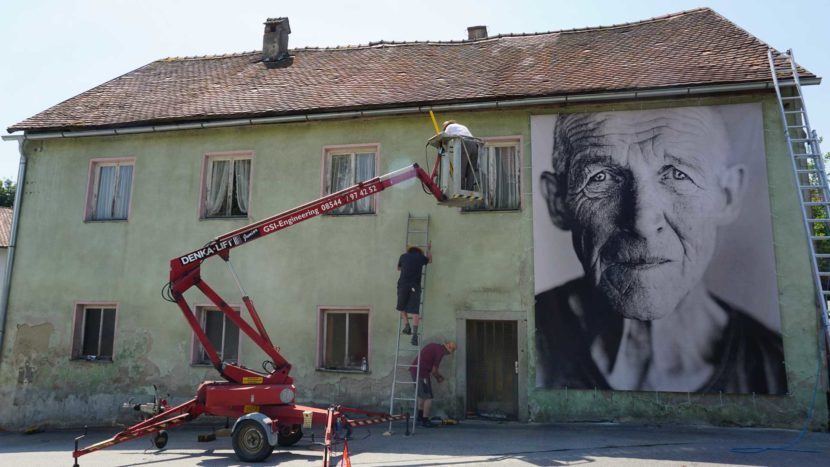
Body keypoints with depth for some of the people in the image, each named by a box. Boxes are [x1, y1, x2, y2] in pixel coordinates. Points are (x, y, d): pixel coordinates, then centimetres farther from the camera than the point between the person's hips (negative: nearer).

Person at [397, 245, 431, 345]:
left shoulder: (403, 256, 14)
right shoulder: (420, 257, 13)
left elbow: (399, 268, 32)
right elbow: (430, 260, 36)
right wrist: (428, 250, 53)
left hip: (403, 285, 0)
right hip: (415, 286, 0)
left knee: (402, 308, 19)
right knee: (415, 311, -2)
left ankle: (407, 326, 7)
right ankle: (415, 334, -9)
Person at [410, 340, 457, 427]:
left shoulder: (434, 346, 14)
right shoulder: (440, 352, -13)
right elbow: (434, 371, -12)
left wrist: (438, 374, 25)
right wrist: (438, 378, 9)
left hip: (414, 369, 10)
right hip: (422, 373, -10)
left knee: (422, 395, 24)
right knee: (428, 397, 2)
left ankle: (420, 417, 33)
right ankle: (425, 420, 8)